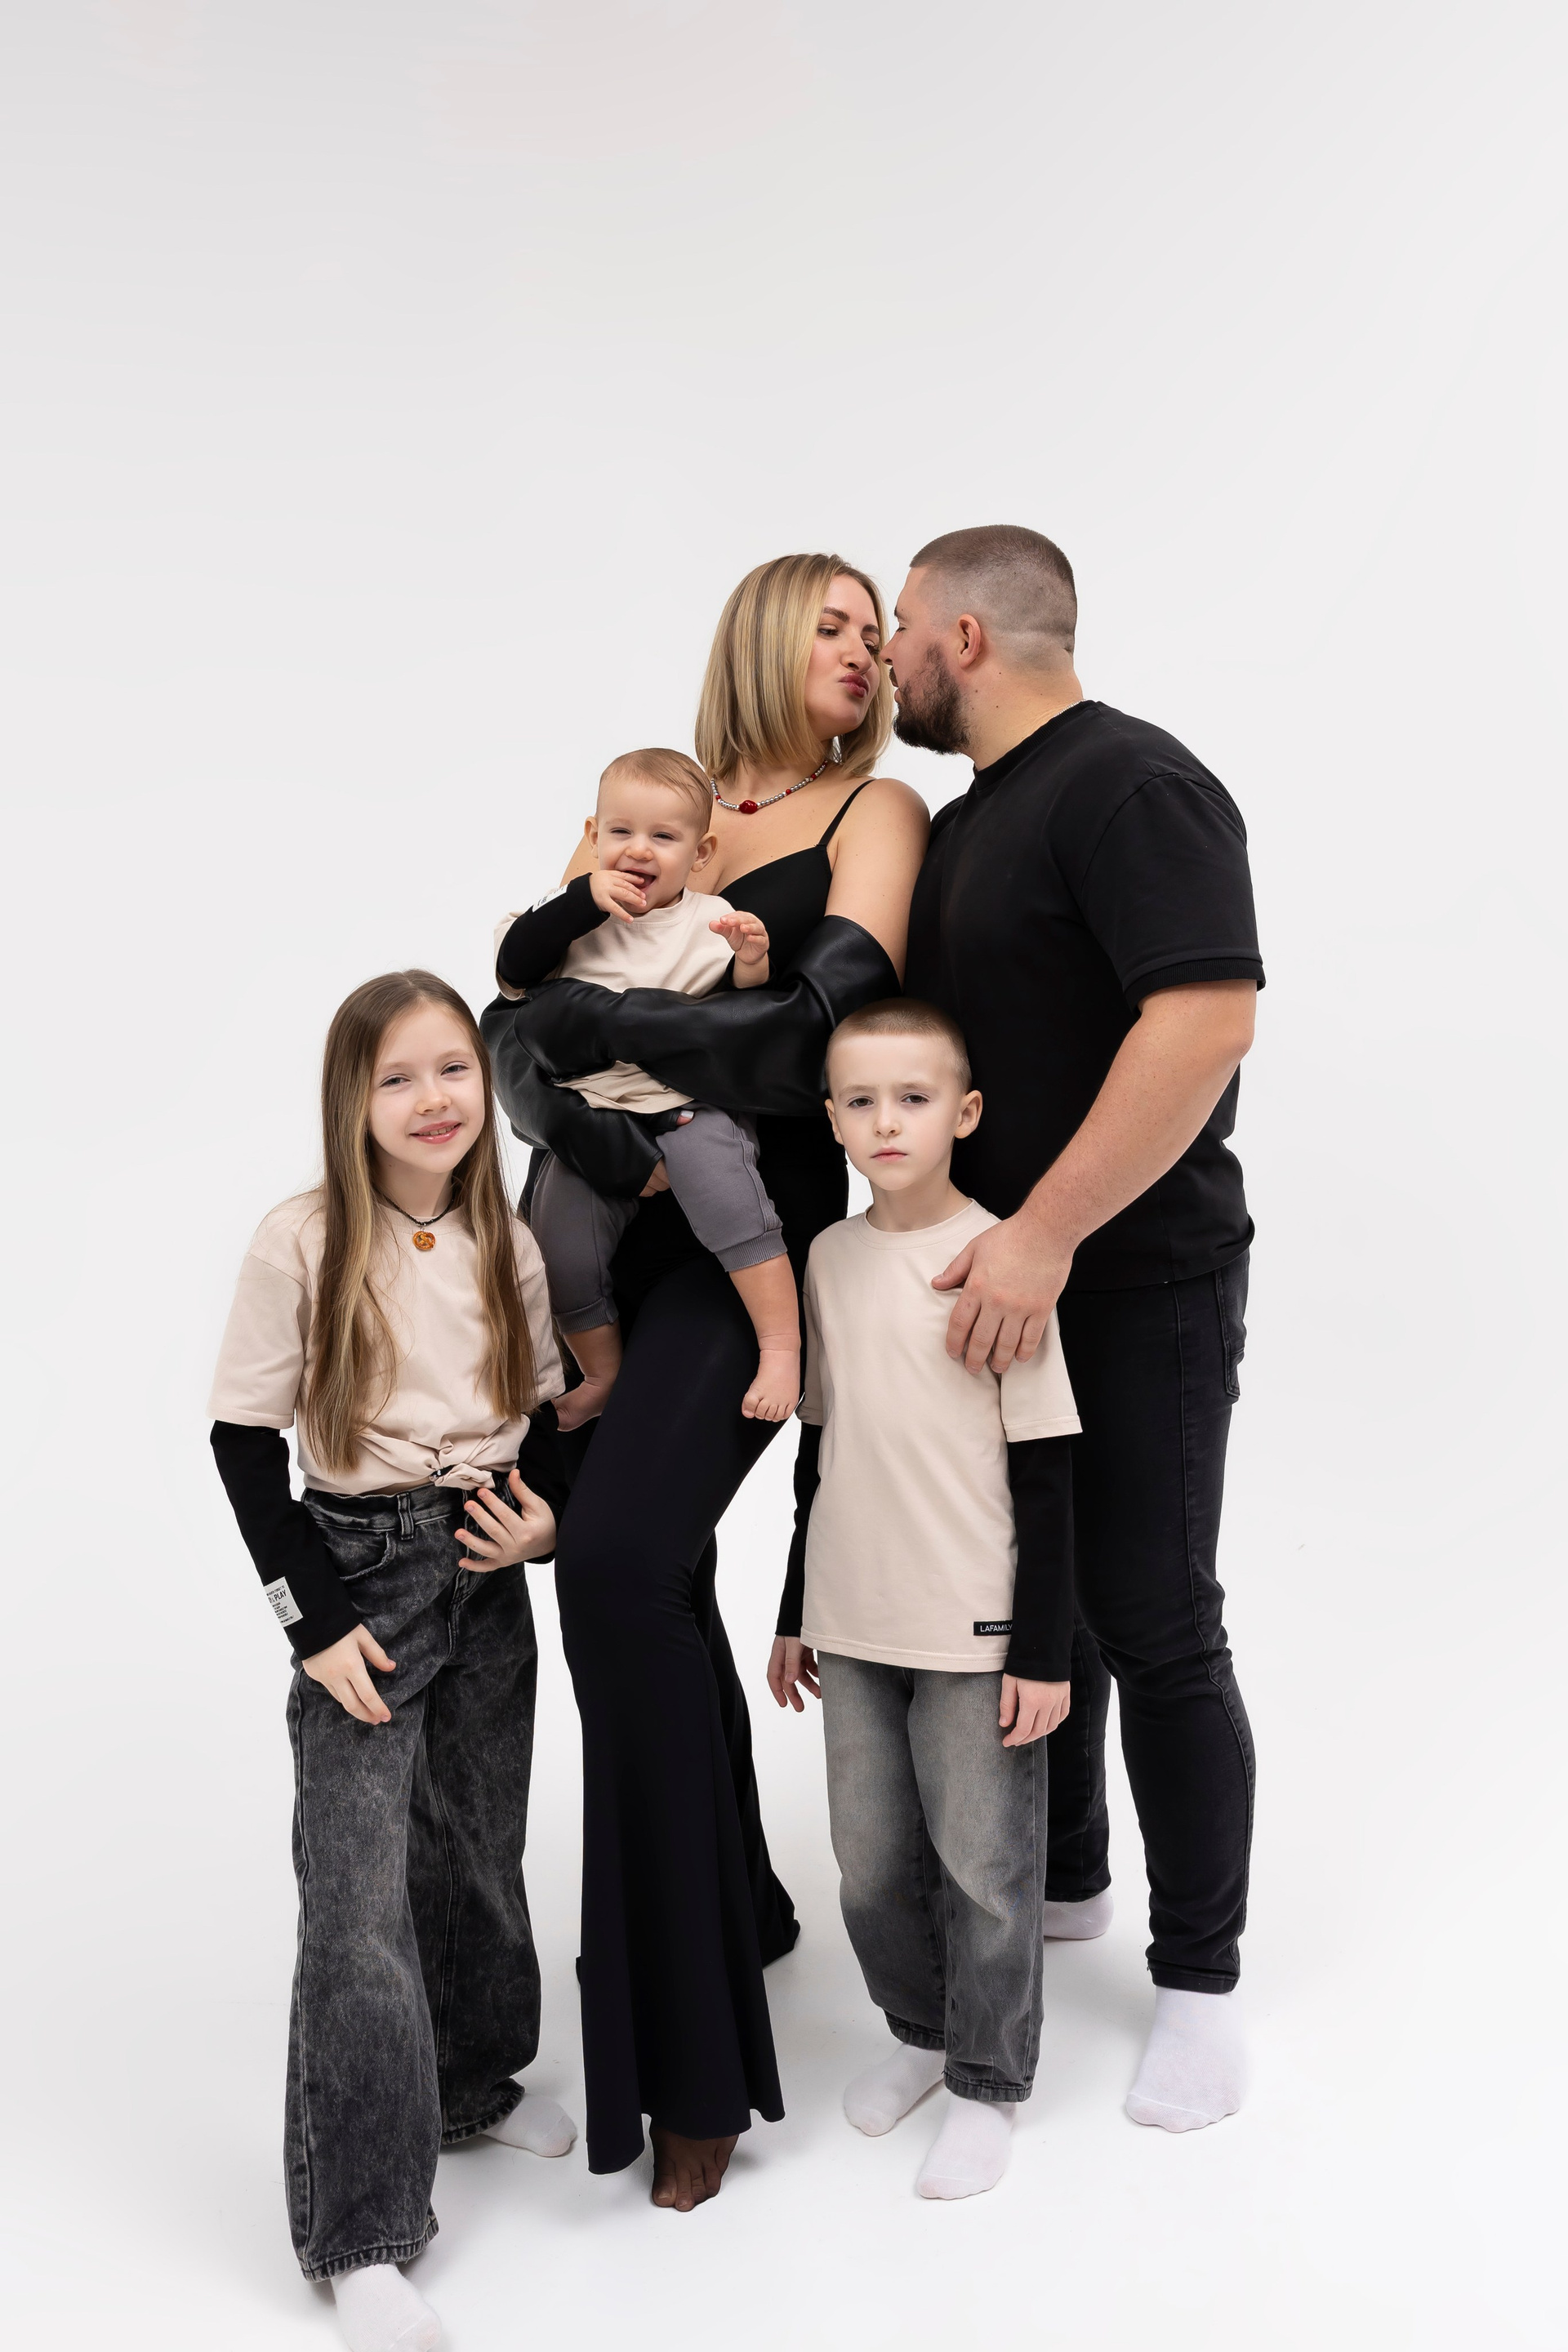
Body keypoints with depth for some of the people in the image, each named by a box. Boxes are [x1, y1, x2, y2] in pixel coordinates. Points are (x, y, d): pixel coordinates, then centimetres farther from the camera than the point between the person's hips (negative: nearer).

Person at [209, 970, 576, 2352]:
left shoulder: (510, 1244, 1)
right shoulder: (303, 1244, -13)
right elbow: (244, 1439, -10)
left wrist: (549, 1517, -6)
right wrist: (314, 1623, -13)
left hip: (491, 1577, 5)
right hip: (359, 1573, -5)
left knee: (479, 1850, 18)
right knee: (359, 1894, -6)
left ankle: (473, 2083, 42)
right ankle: (362, 2236, 4)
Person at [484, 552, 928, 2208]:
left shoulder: (877, 812, 3)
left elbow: (826, 1034, -14)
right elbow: (517, 1014, 5)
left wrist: (591, 1021, -13)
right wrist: (579, 1128, -16)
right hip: (609, 1224, 5)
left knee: (620, 1560, -20)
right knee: (651, 1580, 11)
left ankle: (695, 2055, -8)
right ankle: (739, 1905, 35)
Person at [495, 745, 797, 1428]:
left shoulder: (711, 923, 2)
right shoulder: (574, 916, 6)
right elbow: (513, 967, -10)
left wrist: (753, 961, -23)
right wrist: (587, 899, -17)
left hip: (691, 1111, -3)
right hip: (590, 1126, 3)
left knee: (724, 1192, -30)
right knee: (562, 1253, 1)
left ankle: (781, 1348, -22)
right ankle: (603, 1373, 26)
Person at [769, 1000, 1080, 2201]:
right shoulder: (828, 1258, 4)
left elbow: (1046, 1472, -9)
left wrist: (1045, 1650, -10)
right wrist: (796, 1612, 15)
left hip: (976, 1631, -5)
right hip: (855, 1622, 5)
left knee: (984, 1865, 6)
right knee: (870, 1856, 15)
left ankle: (988, 2085, 25)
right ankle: (918, 2031, 38)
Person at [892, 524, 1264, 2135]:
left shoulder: (1129, 786, -16)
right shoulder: (964, 821, 15)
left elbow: (1206, 1017, -27)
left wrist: (1043, 1234, -29)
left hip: (1135, 1290, -9)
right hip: (1002, 1280, 9)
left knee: (1152, 1630, 0)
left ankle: (1199, 1978, 16)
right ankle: (1058, 1880, 37)